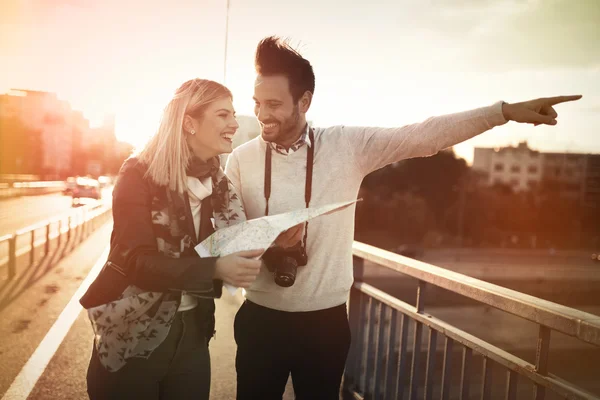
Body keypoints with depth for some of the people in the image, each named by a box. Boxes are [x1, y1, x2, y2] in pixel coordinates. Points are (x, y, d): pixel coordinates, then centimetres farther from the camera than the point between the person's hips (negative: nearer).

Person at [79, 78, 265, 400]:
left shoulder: (219, 183, 4)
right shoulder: (140, 174, -12)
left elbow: (237, 248, -1)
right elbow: (136, 260, -21)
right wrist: (214, 268, -33)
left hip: (192, 333, 5)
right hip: (132, 336, -5)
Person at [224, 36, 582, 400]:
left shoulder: (347, 146, -9)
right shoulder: (241, 160, -5)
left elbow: (425, 136, -11)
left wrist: (504, 111, -17)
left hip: (326, 319, -1)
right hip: (261, 317, 1)